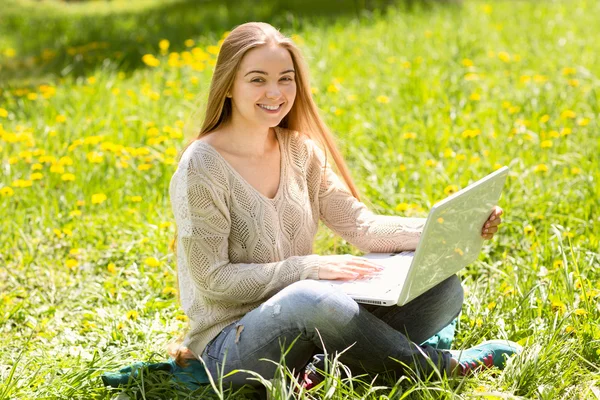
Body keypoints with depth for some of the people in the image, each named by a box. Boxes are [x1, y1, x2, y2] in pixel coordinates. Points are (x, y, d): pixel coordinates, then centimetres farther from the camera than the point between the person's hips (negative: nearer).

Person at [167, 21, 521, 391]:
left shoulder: (299, 150, 6)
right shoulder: (202, 167, -14)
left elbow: (361, 226, 4)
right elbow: (213, 281, -15)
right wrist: (310, 268, -23)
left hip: (302, 327, 7)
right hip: (229, 343, -7)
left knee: (442, 287, -7)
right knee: (315, 299, -39)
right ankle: (443, 366, -15)